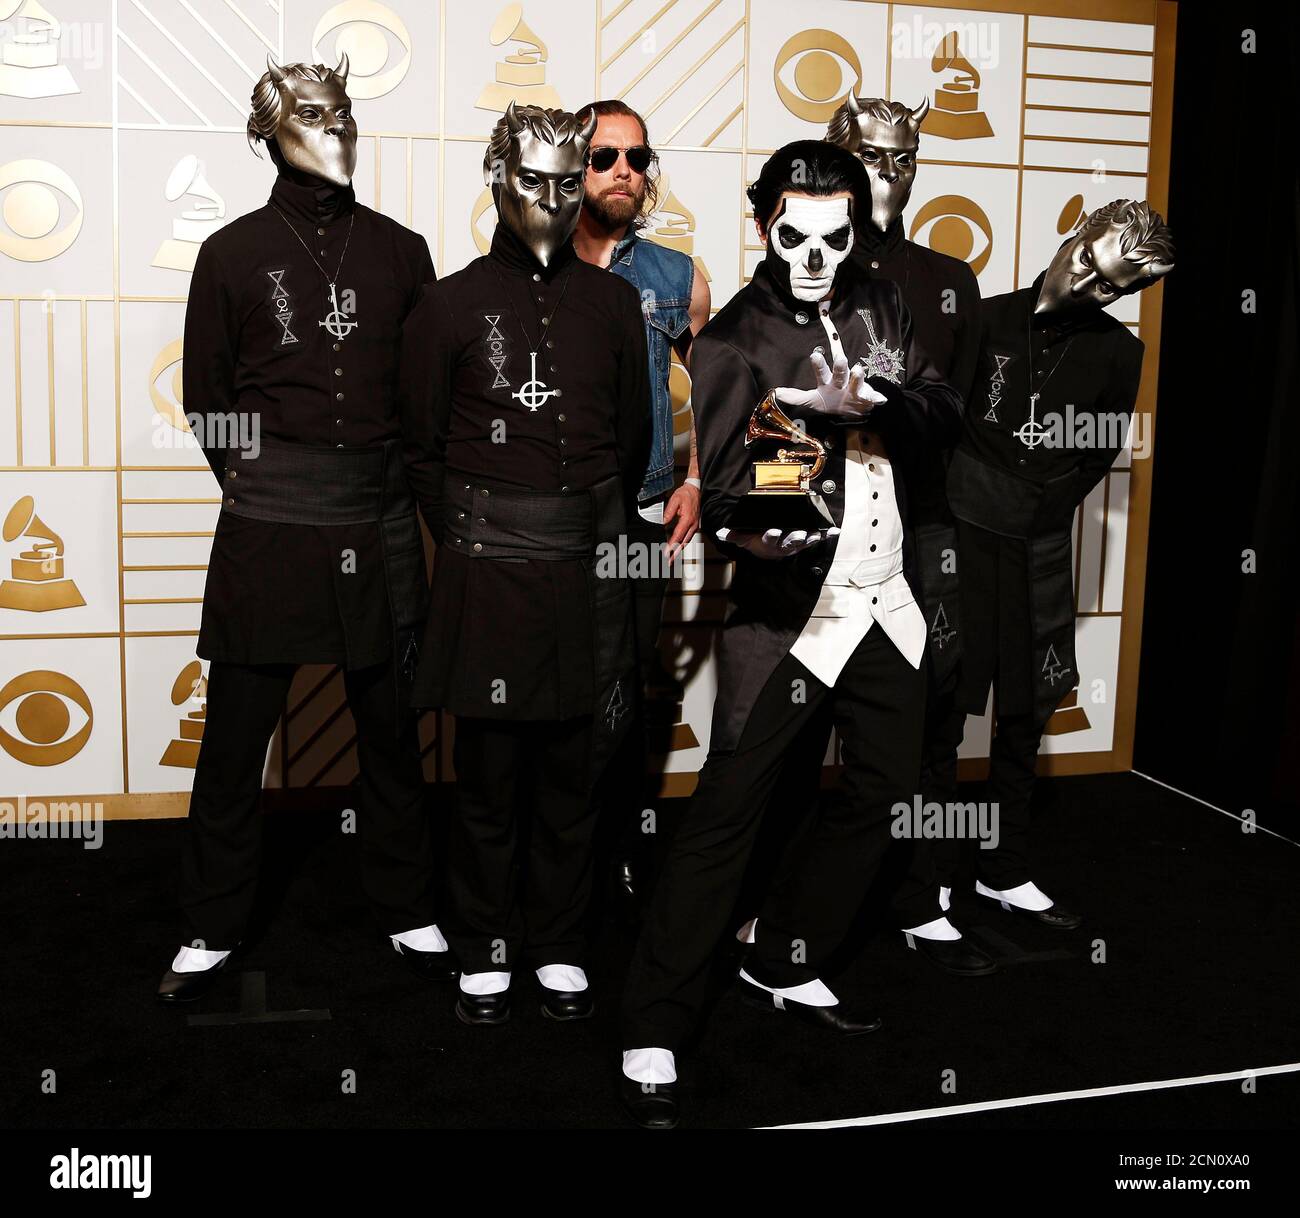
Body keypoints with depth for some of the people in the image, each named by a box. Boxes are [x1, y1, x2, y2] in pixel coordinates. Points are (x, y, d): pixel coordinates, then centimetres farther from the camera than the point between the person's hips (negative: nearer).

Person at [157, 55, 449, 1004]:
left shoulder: (399, 250, 6)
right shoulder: (235, 253, 2)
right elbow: (205, 398, 8)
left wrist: (399, 476, 7)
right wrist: (251, 484, 6)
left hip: (381, 524, 2)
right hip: (267, 526, -1)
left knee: (392, 730, 10)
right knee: (236, 736, 5)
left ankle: (408, 914, 26)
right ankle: (214, 931, 22)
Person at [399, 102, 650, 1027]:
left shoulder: (612, 301, 8)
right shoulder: (452, 305, 1)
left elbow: (633, 437, 13)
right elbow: (422, 448, 5)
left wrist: (600, 530, 11)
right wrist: (469, 542, 5)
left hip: (588, 569, 2)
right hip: (487, 571, -2)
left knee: (573, 768, 8)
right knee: (489, 772, 5)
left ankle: (560, 947, 23)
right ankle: (485, 953, 21)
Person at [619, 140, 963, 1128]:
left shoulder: (881, 308, 8)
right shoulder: (734, 341, -9)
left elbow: (944, 413, -1)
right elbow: (719, 487, -16)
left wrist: (864, 404, -20)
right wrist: (750, 527, -38)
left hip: (887, 600, 7)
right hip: (788, 608, -7)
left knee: (885, 789, 14)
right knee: (726, 813, -9)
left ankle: (784, 969, 31)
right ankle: (654, 1031, 0)